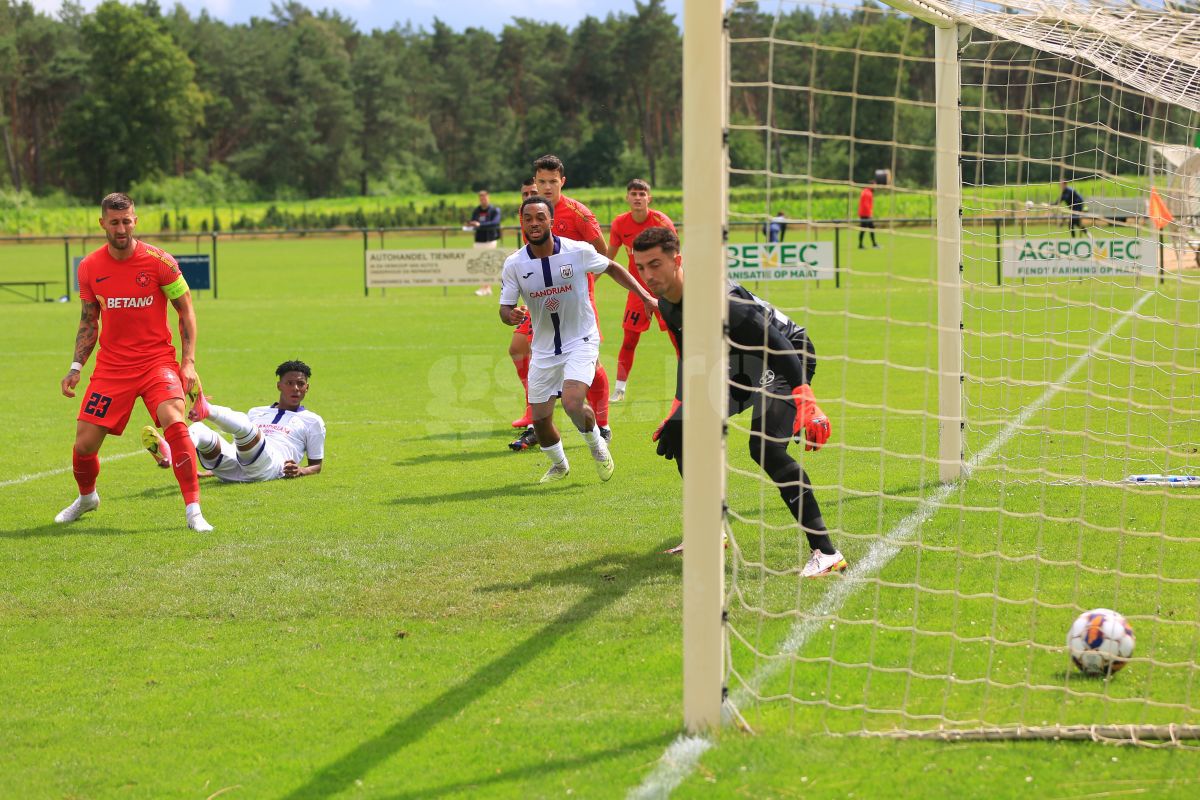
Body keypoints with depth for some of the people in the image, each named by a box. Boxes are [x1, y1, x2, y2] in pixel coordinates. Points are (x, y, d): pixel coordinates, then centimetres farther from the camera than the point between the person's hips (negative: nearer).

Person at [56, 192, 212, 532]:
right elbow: (88, 322, 14)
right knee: (84, 443, -1)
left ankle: (194, 512, -21)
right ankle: (87, 498, 34)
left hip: (157, 360, -3)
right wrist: (76, 367, 4)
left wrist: (188, 362, -9)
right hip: (111, 367, 3)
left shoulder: (159, 261, -8)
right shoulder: (89, 267, 2)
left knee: (174, 423, -28)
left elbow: (186, 312, -1)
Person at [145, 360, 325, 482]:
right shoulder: (256, 412, 38)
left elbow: (316, 465, 20)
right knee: (199, 430, -27)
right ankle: (168, 453, -59)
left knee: (243, 424, -34)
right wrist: (211, 472, 24)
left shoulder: (312, 421, 25)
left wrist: (300, 471, -3)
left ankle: (207, 410, -63)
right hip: (232, 469, 4)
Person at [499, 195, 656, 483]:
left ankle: (597, 444, 9)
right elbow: (505, 308, -4)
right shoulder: (514, 264, -9)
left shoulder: (578, 251, -13)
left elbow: (612, 268, 5)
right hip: (544, 348, 3)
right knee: (540, 418, 5)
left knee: (573, 403, -25)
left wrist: (646, 296, 2)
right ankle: (559, 465, 37)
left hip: (581, 341, -3)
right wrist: (511, 316, -29)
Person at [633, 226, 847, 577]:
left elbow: (776, 344, -35)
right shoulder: (667, 304, -2)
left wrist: (805, 400, -43)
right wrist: (678, 407, 26)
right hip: (739, 363, 10)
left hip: (787, 356, -10)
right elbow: (689, 355, 18)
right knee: (678, 431, 8)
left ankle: (825, 552, -30)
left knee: (766, 448, -29)